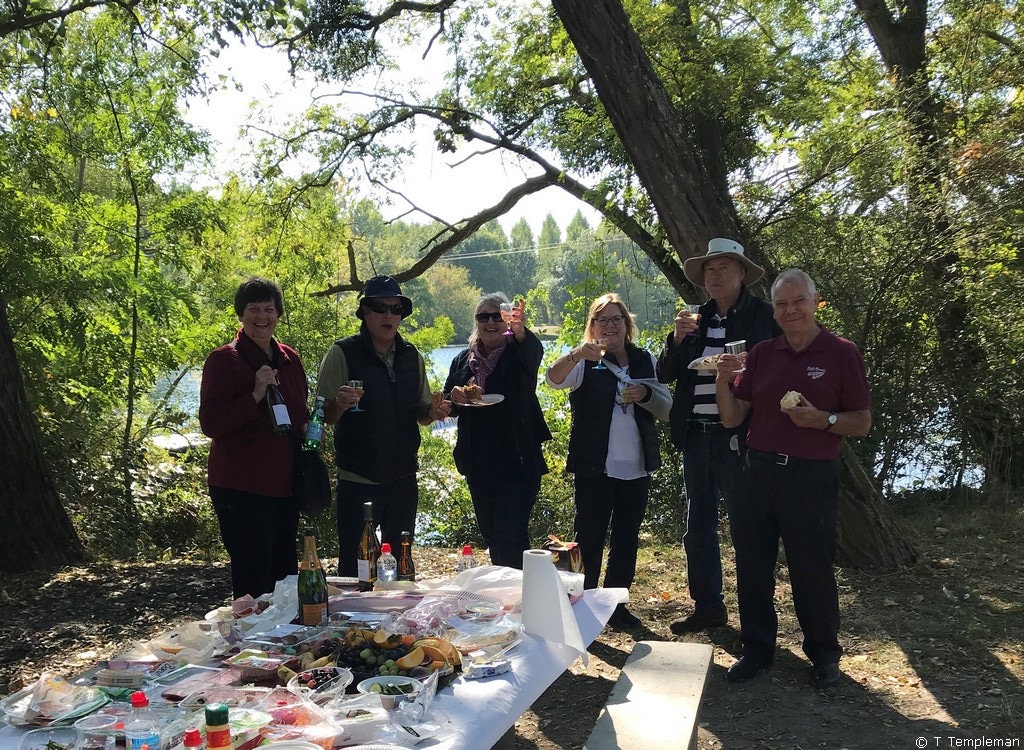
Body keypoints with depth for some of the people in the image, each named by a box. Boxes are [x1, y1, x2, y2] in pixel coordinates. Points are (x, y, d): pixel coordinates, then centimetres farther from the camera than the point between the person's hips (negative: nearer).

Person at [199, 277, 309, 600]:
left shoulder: (289, 359, 11)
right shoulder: (223, 360, -8)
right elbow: (210, 423, -15)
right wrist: (256, 395, -24)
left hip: (284, 485, 7)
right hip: (241, 488, -7)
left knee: (285, 577, 16)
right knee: (253, 585, -3)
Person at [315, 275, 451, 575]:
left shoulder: (412, 356, 8)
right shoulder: (342, 353, -6)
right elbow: (324, 416, -8)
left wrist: (434, 413, -6)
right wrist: (340, 404, -29)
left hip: (403, 479, 4)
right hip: (357, 480, -4)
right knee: (353, 565, 1)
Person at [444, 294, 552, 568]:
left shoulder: (519, 353, -4)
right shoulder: (463, 360, 10)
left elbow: (534, 350, -29)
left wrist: (521, 331, -52)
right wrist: (455, 398, -9)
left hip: (517, 460, -5)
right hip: (478, 462, 5)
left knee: (512, 533, -10)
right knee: (490, 533, 16)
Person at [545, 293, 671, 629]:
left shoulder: (645, 361, 8)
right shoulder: (586, 362, -3)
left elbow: (667, 410, 9)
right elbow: (554, 378, -22)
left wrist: (645, 394, -13)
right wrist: (577, 354, -42)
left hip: (636, 467, 4)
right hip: (594, 467, -4)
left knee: (626, 539, 13)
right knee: (588, 538, -1)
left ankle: (617, 604, 26)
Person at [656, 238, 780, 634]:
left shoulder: (763, 316, -2)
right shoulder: (698, 320, 13)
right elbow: (666, 374, 9)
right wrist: (678, 339, -7)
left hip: (738, 437, -6)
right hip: (696, 436, 6)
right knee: (698, 527, 13)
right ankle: (707, 606, 27)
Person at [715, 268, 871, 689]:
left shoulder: (841, 354, -3)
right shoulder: (761, 354, 8)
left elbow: (862, 423, -2)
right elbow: (732, 418, 6)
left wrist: (821, 419, -20)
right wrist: (723, 380, -12)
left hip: (811, 477, -4)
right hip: (758, 472, 4)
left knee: (812, 570, 6)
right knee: (751, 567, 10)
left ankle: (824, 654, 28)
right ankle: (757, 649, 28)